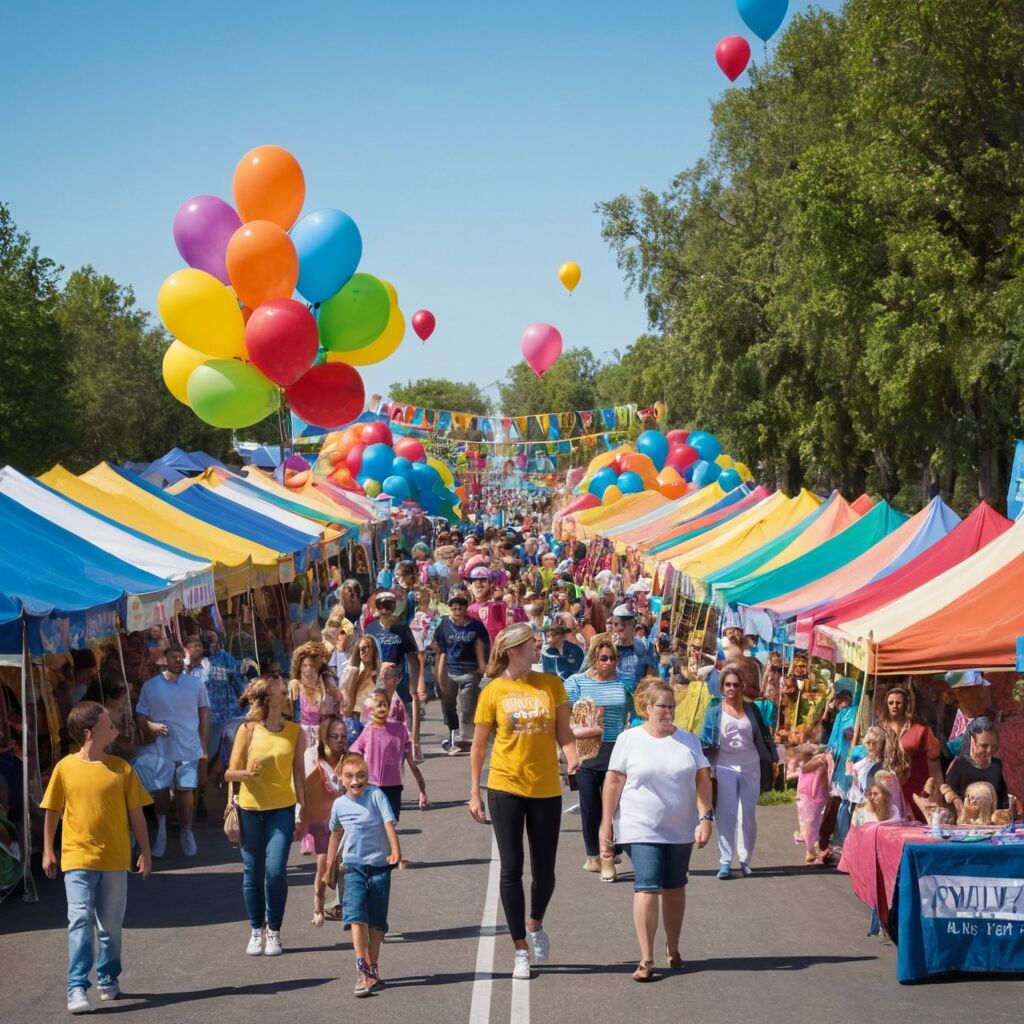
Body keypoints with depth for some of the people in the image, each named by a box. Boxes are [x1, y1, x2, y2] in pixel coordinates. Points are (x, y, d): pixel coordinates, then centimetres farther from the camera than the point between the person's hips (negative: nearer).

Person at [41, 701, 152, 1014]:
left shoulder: (120, 768, 1)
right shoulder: (65, 768, -3)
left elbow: (136, 813, 6)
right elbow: (52, 812, 7)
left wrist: (145, 852, 6)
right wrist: (48, 851, 7)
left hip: (115, 859, 2)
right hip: (77, 859, -2)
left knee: (110, 924, 11)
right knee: (80, 921, -11)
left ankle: (108, 979, 29)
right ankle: (77, 988, -13)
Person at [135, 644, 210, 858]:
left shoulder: (195, 685, 4)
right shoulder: (150, 686, 2)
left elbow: (204, 715, 9)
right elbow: (141, 717, 6)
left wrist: (204, 747, 5)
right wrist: (151, 726, -17)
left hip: (189, 749, 0)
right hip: (162, 749, 0)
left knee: (186, 790, -1)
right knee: (161, 790, 4)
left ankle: (186, 833, 11)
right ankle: (161, 828, 20)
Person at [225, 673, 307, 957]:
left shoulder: (295, 731, 1)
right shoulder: (248, 730, -4)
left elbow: (299, 774, 7)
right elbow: (230, 773, -1)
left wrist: (302, 813, 6)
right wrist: (247, 773, -23)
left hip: (282, 809, 0)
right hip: (250, 809, 0)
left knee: (276, 870, -9)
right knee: (253, 872, 7)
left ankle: (274, 932, 5)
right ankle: (256, 931, 20)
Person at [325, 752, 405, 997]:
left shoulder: (376, 796, -7)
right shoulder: (339, 805, 3)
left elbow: (389, 824, -13)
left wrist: (396, 853, -28)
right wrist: (330, 866, 26)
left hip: (380, 866, -1)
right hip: (354, 867, 1)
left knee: (377, 921, 7)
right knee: (356, 917, -16)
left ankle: (372, 968, 20)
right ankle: (362, 969, -20)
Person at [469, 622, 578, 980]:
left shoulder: (551, 684, 2)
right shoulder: (493, 692, -3)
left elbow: (563, 732, 3)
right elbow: (478, 745, 4)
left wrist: (572, 758, -18)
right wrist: (474, 793, 2)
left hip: (546, 789, 2)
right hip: (506, 788, -2)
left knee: (544, 871, 8)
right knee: (511, 870, -1)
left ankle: (535, 925, 38)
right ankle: (521, 951, 10)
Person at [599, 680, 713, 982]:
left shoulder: (688, 741, 5)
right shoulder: (629, 739, -3)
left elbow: (703, 780, 3)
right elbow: (614, 781, -1)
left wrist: (705, 818, -7)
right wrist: (606, 824, -3)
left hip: (680, 829, 3)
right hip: (642, 829, -3)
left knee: (674, 888, 13)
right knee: (647, 889, -13)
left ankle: (673, 950, 28)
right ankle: (646, 959, -9)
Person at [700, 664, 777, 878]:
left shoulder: (752, 710, 9)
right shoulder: (714, 712, 4)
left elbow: (764, 737, 13)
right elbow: (706, 740, 4)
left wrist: (771, 761, 11)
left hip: (751, 767, 2)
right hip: (725, 767, -2)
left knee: (748, 816, 4)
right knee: (726, 814, -7)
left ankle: (746, 860, 13)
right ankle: (725, 862, -6)